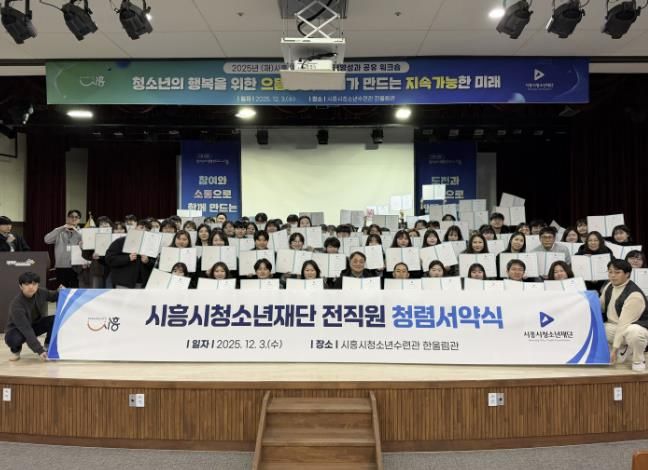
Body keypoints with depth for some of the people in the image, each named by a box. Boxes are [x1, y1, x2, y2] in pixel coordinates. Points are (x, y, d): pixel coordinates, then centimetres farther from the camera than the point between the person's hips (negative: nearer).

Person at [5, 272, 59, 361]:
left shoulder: (41, 293, -18)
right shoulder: (16, 304, -33)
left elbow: (53, 296, 7)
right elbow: (26, 329, -37)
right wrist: (39, 350, -43)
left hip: (36, 324, 4)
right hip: (19, 329, -4)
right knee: (13, 339, -38)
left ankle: (48, 347, 2)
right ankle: (16, 350, 2)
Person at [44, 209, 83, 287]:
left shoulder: (81, 233, 7)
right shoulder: (60, 232, 8)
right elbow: (47, 240, -7)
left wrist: (75, 230, -14)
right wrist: (61, 228, -12)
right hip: (61, 266, 1)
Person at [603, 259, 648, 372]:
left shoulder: (634, 295, -28)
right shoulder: (609, 286, -2)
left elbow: (624, 324, -31)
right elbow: (599, 307, 10)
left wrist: (615, 348, -32)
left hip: (636, 327, -8)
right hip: (613, 327, 8)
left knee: (633, 332, -44)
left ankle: (638, 359, -9)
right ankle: (627, 348, 12)